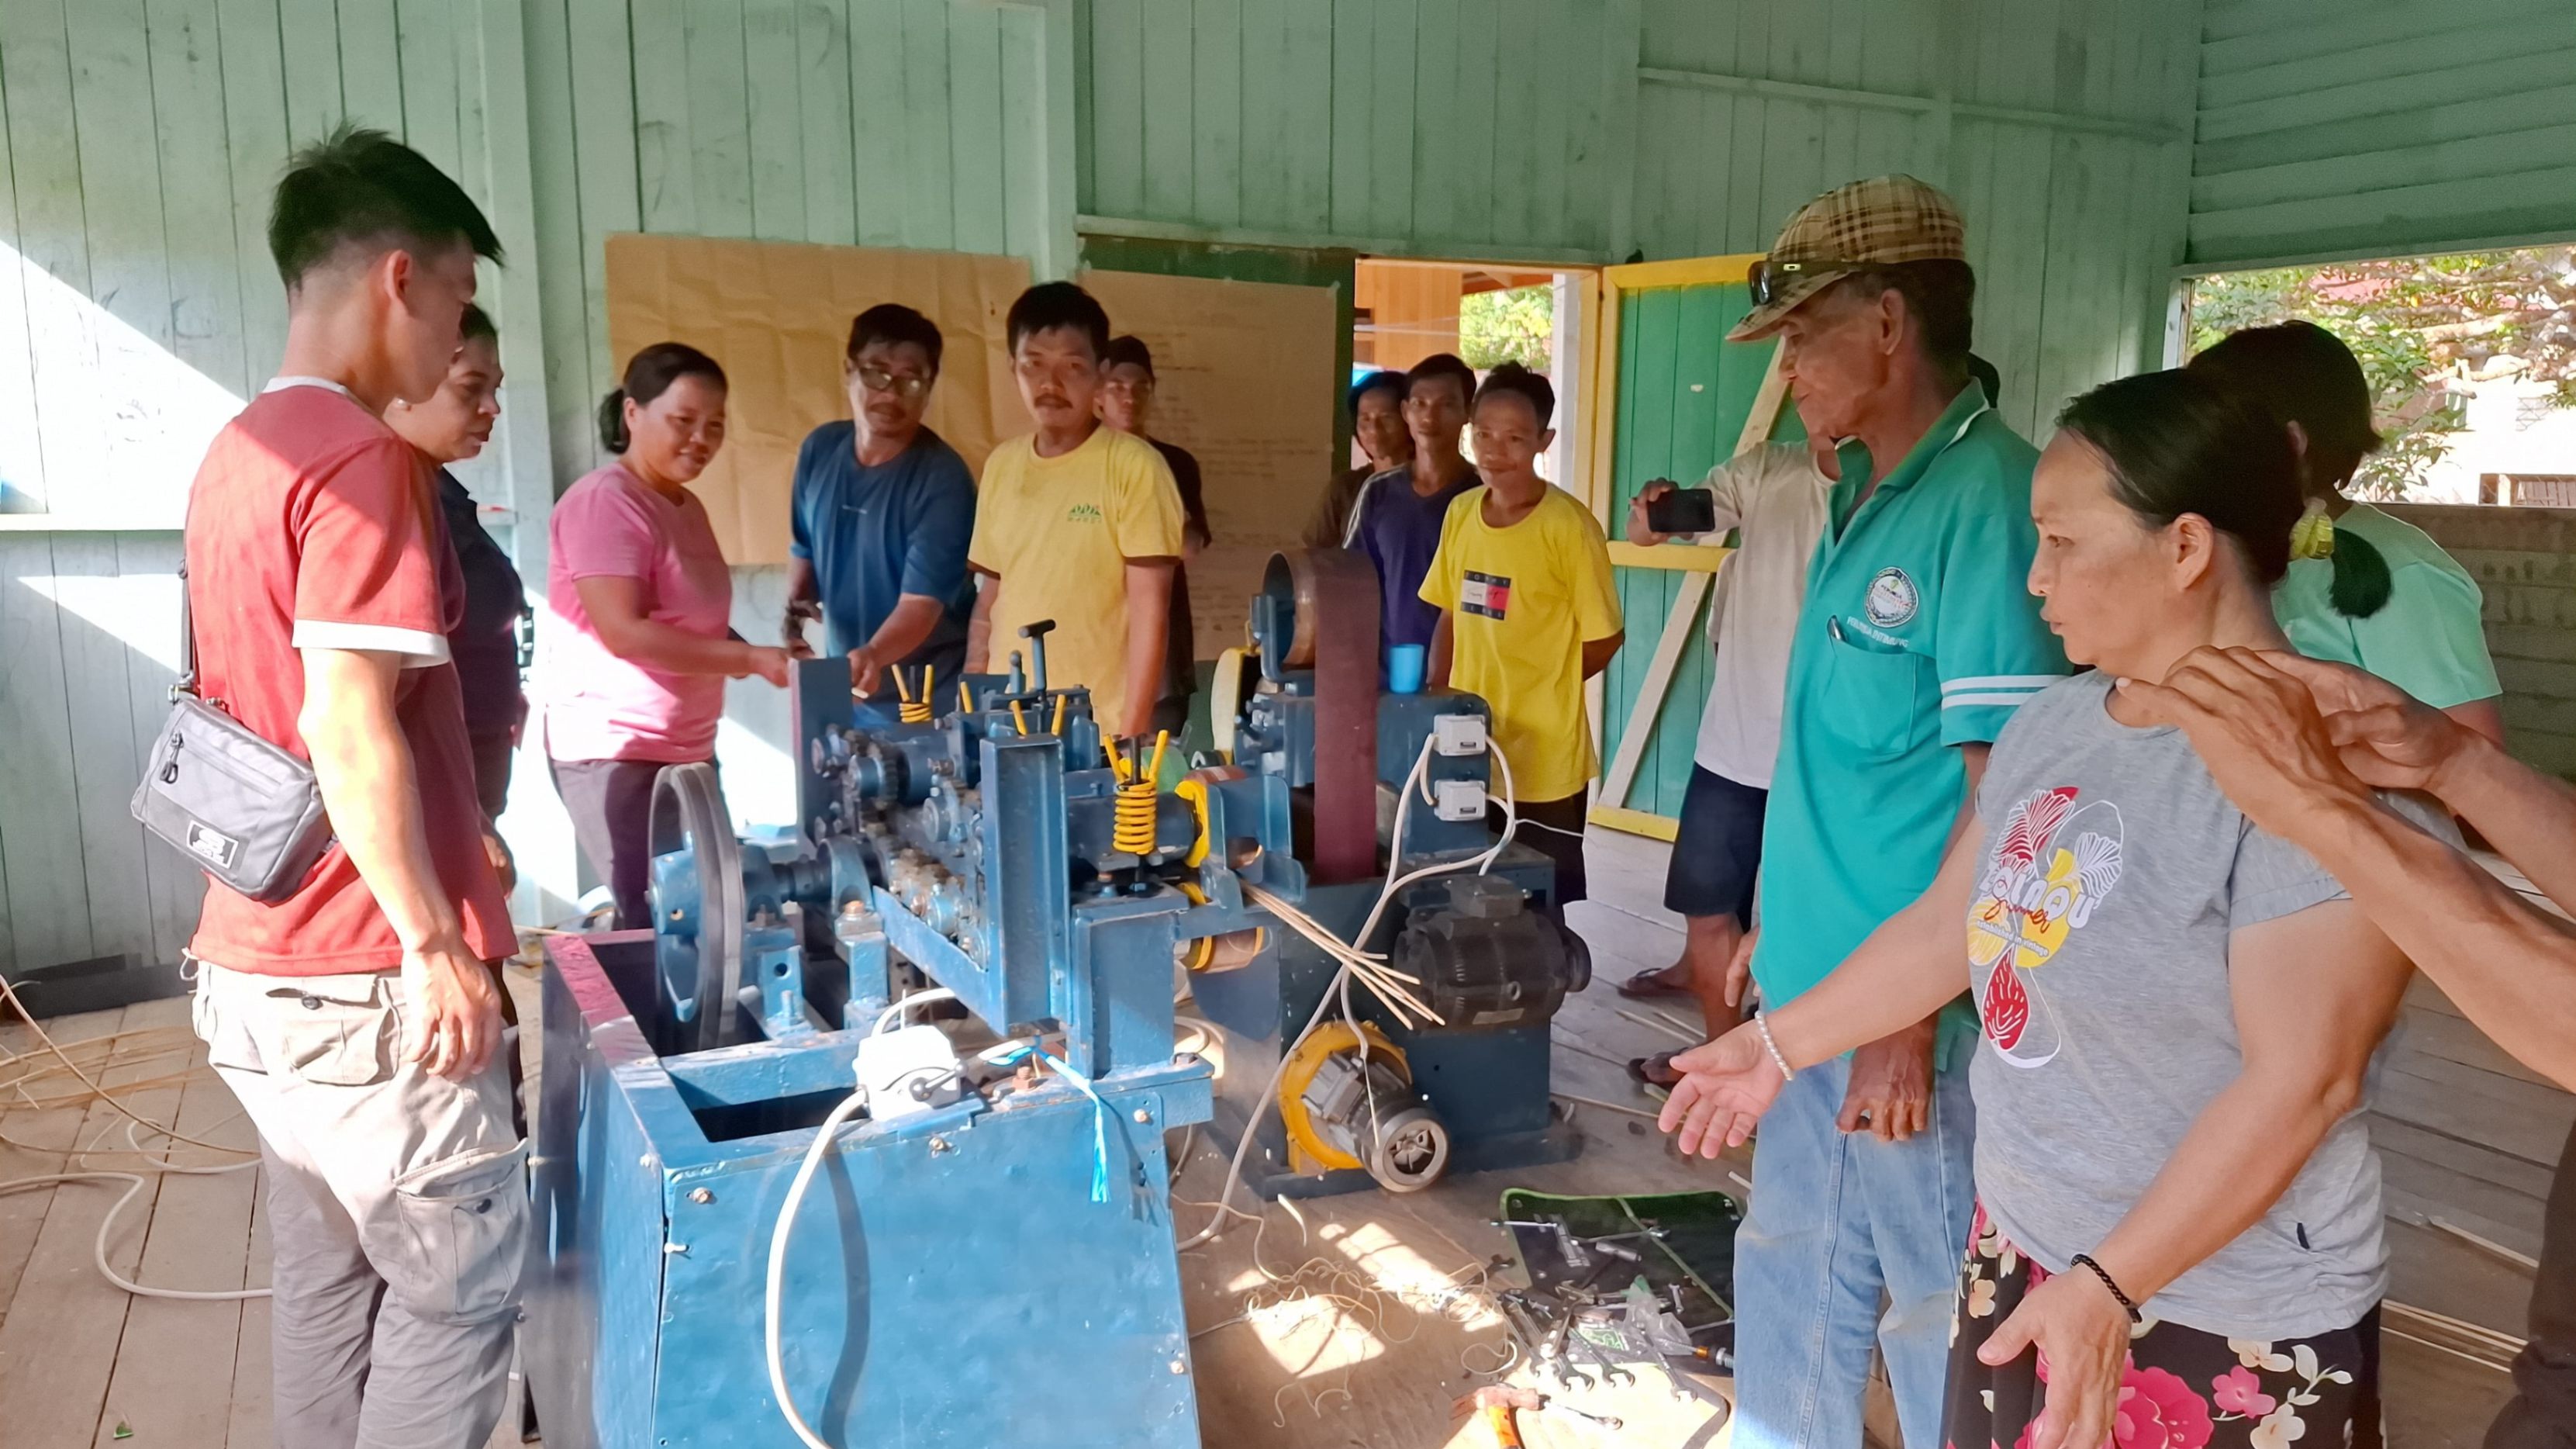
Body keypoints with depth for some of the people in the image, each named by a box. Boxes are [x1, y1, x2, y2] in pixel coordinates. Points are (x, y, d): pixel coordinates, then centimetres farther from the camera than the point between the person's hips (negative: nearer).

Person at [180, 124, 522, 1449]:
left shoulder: (234, 454, 11)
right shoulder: (360, 455, -17)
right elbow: (350, 733, -24)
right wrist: (434, 942, -17)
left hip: (254, 963, 9)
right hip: (360, 978, -9)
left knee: (327, 1277, 18)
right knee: (460, 1288, 4)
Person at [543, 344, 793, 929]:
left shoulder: (687, 507, 13)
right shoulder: (603, 502, -14)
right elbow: (624, 633, -23)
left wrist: (762, 655, 3)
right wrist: (751, 658, -28)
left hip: (687, 747, 9)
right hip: (615, 749, -9)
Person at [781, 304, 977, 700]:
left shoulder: (942, 478, -19)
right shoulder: (819, 450, -1)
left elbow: (922, 602, -26)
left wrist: (873, 655, -43)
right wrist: (795, 609, -5)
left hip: (928, 690, -5)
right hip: (842, 683, 5)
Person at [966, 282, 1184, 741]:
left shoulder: (1135, 467, -9)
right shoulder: (1001, 465, 7)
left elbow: (1150, 611, -11)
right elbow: (990, 596, 13)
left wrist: (1131, 735, -14)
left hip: (1099, 732, -4)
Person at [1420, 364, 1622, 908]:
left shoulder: (1569, 525, -13)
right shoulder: (1461, 513, 5)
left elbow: (1604, 639, -6)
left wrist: (1535, 693, 2)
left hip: (1543, 762, -5)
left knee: (1536, 909, 8)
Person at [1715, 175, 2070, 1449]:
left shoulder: (1986, 500, -19)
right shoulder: (1861, 491, 8)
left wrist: (1910, 1024, -20)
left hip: (1914, 1014, -8)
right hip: (1817, 989, 8)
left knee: (1935, 1316, 11)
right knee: (1790, 1285, 22)